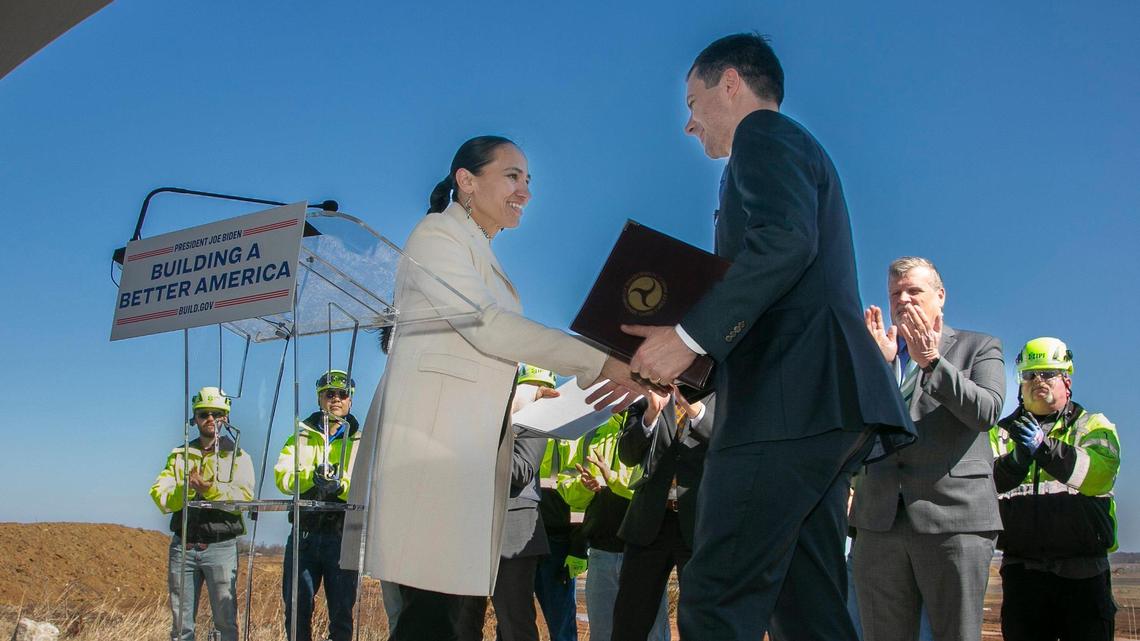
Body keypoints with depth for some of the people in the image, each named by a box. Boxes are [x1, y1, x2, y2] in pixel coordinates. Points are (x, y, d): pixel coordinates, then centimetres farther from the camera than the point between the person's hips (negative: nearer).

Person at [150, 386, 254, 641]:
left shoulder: (238, 457, 7)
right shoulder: (179, 456, 14)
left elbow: (243, 497, -11)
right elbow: (160, 497, 0)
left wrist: (209, 487, -24)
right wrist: (187, 487, -16)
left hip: (221, 546, -2)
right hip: (183, 546, 3)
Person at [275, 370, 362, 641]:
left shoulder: (359, 443, 11)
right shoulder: (301, 437, 15)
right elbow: (282, 476, -3)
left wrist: (341, 485, -25)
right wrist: (312, 476, -22)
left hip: (342, 534, -1)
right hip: (305, 532, 1)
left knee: (342, 610, 1)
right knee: (297, 607, 4)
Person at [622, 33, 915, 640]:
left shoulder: (763, 133, 2)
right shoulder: (799, 153, 32)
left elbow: (785, 241, -19)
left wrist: (688, 336, -20)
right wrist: (687, 370, 20)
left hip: (790, 400, -10)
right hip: (822, 407, 10)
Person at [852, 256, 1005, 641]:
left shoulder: (979, 347, 12)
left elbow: (986, 411, -6)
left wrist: (931, 361, -14)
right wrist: (878, 363, -8)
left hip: (955, 517, -2)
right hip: (880, 520, 3)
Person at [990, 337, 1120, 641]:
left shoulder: (1093, 425, 11)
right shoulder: (1003, 432, 15)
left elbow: (1100, 471, -12)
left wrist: (1045, 447, -25)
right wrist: (1016, 460, -21)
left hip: (1083, 571, -1)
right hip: (1022, 570, 1)